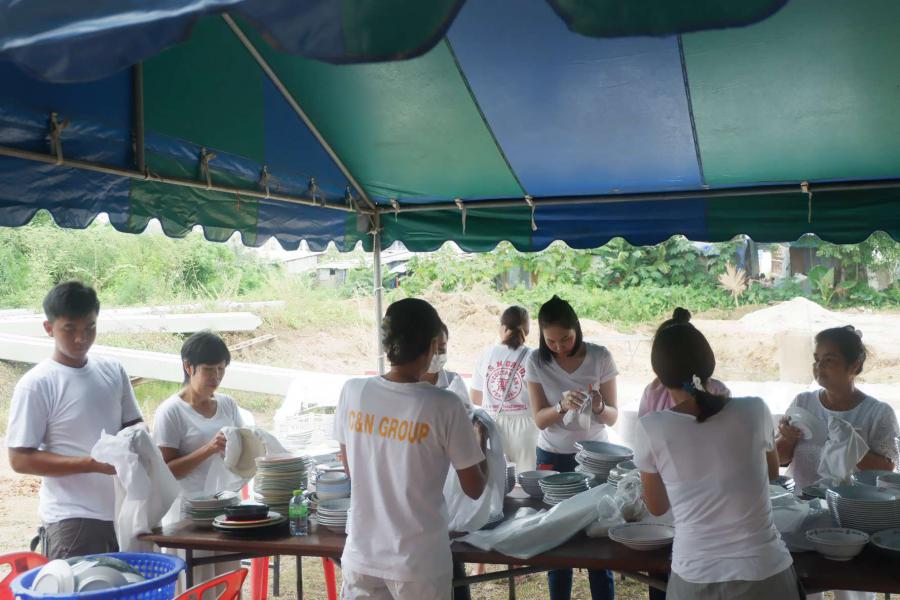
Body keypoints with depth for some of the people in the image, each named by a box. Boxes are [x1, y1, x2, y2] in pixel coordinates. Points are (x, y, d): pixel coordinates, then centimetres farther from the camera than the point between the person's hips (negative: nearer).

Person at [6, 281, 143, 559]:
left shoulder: (113, 371, 7)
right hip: (73, 518, -5)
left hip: (123, 512, 5)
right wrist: (92, 463, -19)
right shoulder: (36, 385, -9)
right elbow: (21, 459, -10)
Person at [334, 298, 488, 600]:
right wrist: (481, 442, 10)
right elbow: (474, 489, -7)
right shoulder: (444, 406, -18)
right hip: (419, 563, -3)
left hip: (361, 557, 3)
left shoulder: (353, 392, -7)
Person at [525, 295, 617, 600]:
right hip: (552, 458, 1)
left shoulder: (600, 357, -10)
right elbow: (539, 419, -11)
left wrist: (599, 407, -31)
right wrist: (562, 406, -31)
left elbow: (613, 417, -8)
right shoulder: (536, 361, -8)